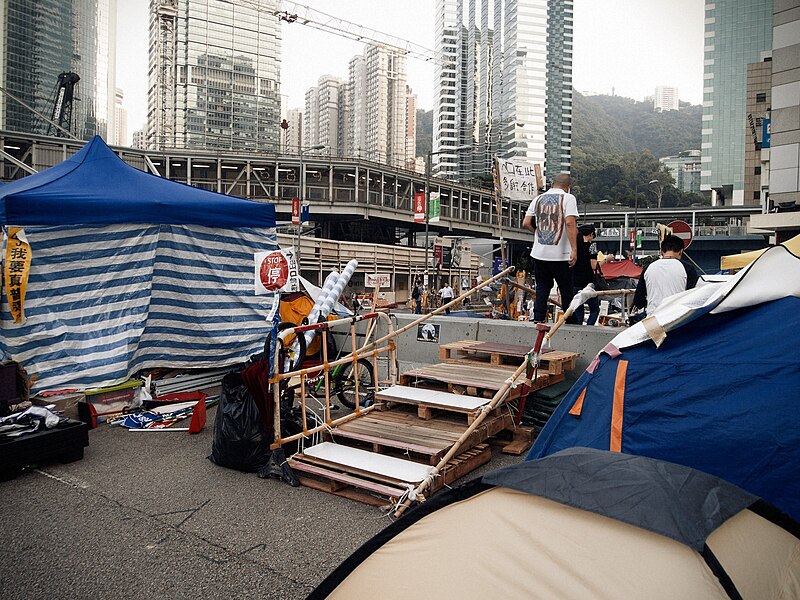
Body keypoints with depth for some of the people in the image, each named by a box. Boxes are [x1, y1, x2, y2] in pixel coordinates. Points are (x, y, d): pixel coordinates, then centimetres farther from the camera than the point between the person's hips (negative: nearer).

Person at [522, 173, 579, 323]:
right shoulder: (568, 198, -4)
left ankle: (538, 320, 10)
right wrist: (574, 249, -18)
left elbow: (526, 223, 7)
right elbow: (570, 223, -16)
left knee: (541, 288, 13)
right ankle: (571, 322, 15)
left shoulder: (538, 199, 9)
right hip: (560, 254, -4)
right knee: (566, 290, 8)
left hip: (539, 253, 4)